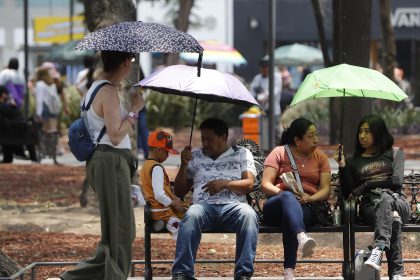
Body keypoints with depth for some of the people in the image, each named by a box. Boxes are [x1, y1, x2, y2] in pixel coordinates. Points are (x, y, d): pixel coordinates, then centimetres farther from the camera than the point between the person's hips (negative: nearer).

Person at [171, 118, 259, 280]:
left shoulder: (242, 154, 20)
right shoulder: (195, 156, 24)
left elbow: (248, 185, 6)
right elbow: (179, 192, 22)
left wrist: (225, 183, -10)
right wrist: (184, 165, 7)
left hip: (233, 206, -1)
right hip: (205, 206, 1)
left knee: (248, 214, -37)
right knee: (192, 215, -37)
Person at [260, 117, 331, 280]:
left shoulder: (320, 157, 17)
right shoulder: (279, 152, 10)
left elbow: (325, 190, 7)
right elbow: (265, 185, 1)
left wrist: (309, 198, -14)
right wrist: (284, 193, -18)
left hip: (307, 207, 1)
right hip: (277, 204, -1)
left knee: (289, 218, -38)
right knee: (288, 198, -40)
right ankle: (302, 237, -68)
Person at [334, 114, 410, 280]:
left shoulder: (394, 153, 21)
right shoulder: (353, 161, 25)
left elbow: (397, 181, 3)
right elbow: (348, 194, 14)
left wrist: (365, 186, 1)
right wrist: (342, 167, 3)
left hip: (397, 202, -1)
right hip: (370, 206, 1)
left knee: (384, 198, -41)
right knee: (393, 219, -38)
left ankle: (378, 250, -64)